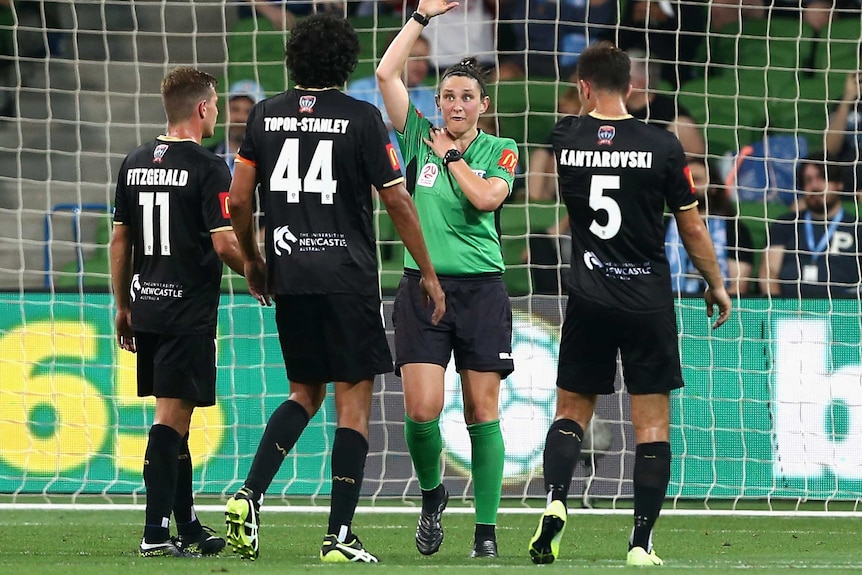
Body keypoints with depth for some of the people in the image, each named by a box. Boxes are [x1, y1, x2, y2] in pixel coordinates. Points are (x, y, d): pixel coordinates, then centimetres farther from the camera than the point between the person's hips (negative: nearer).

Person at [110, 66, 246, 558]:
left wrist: (123, 306, 21)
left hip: (146, 310, 7)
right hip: (190, 310, -7)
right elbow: (225, 243, -16)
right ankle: (157, 532, -11)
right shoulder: (208, 167, -12)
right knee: (171, 416, -7)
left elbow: (120, 239, 14)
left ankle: (189, 527, 22)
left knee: (175, 415, 14)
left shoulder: (135, 164, 9)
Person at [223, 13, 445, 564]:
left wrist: (253, 260, 22)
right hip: (348, 279, -4)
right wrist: (429, 272, 3)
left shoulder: (266, 115, 5)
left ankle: (250, 493, -2)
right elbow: (398, 202, -6)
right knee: (354, 402, 1)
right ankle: (340, 536, -4)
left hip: (289, 276, 5)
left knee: (305, 394, 19)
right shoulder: (361, 118, -7)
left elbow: (239, 199, 7)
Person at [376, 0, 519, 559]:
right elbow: (387, 74, 2)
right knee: (422, 410, -10)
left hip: (482, 289, -1)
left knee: (482, 412, -1)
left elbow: (486, 197, -12)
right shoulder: (420, 138, 9)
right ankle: (432, 493, 17)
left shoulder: (500, 151, 7)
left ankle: (487, 529, 4)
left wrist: (452, 156, -2)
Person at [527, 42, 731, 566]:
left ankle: (555, 501, -10)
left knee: (572, 411, 14)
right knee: (653, 424, 3)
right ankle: (642, 543, -1)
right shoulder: (661, 145, -8)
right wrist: (717, 285, 14)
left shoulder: (564, 138, -2)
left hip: (590, 301, 2)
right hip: (650, 302, -2)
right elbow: (693, 228, 0)